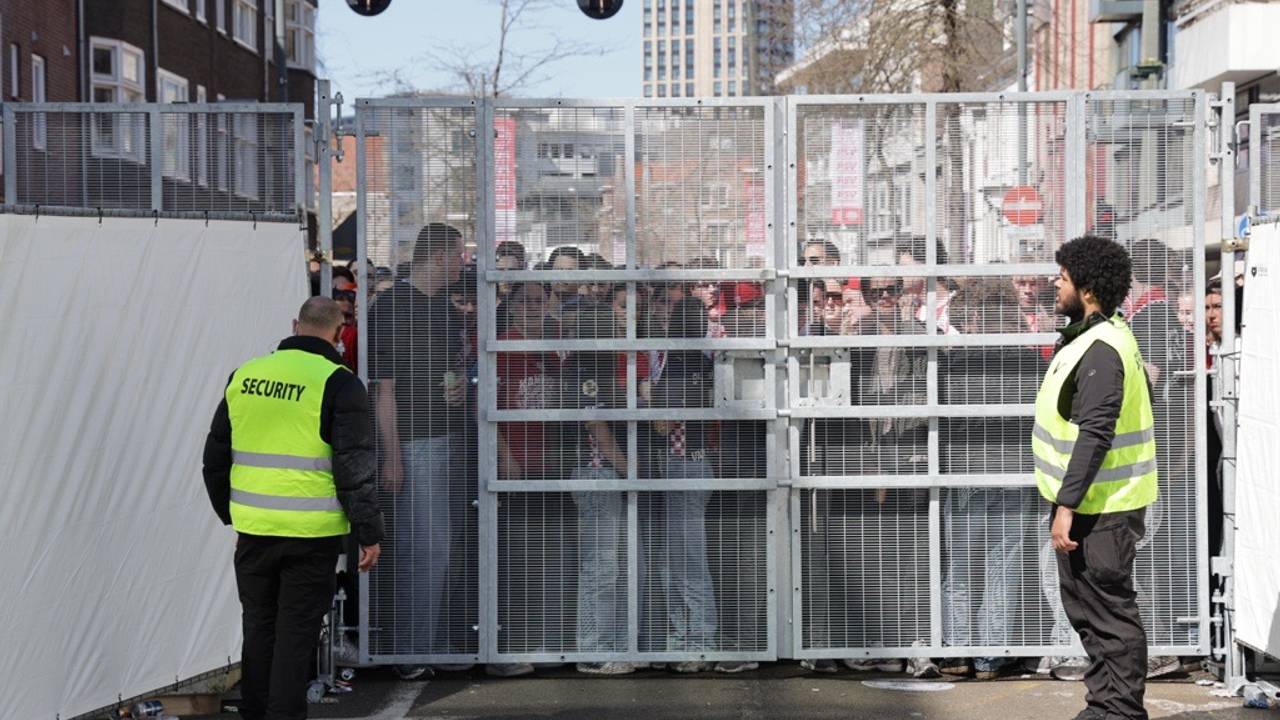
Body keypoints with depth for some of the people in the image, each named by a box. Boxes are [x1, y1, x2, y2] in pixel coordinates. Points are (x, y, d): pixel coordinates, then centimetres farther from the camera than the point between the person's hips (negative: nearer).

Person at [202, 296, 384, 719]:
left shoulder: (244, 375, 7)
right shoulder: (338, 384, -9)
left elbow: (216, 456, 14)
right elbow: (355, 467, -11)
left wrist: (230, 512, 25)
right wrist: (370, 534, -5)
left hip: (253, 528, 4)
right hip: (311, 534, -4)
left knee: (258, 627, 16)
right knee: (296, 632, 3)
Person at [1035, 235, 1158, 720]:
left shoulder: (1100, 350, -19)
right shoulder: (1097, 338, 14)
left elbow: (1094, 435, -25)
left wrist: (1067, 506, -25)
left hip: (1098, 507, -11)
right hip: (1087, 501, 11)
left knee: (1109, 611, -3)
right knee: (1087, 607, 18)